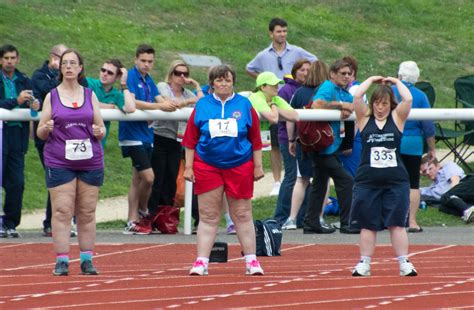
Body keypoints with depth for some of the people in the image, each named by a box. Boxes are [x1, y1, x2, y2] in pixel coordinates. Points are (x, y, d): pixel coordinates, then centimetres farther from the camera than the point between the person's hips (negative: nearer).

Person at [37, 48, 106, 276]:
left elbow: (101, 128, 14)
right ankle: (61, 261, -5)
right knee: (62, 212, -6)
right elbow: (40, 133, 7)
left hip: (90, 161, 2)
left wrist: (98, 132, -8)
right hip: (59, 162, -2)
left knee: (87, 213, 3)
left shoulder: (90, 96, 11)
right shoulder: (52, 97, 6)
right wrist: (46, 128, -15)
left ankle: (87, 259, 8)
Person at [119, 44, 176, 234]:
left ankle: (132, 222, 17)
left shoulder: (148, 80, 14)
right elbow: (131, 102, -22)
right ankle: (143, 211, 10)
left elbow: (159, 99, 7)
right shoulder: (131, 76, -10)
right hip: (133, 134, -8)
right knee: (148, 177, -12)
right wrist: (159, 106, -29)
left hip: (145, 133, 8)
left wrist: (169, 104, -17)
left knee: (138, 179, 11)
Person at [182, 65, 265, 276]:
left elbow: (255, 139, 4)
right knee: (208, 216, 1)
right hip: (207, 167, 0)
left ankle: (251, 260, 12)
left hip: (239, 166, 0)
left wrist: (258, 165, 3)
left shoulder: (244, 106, 2)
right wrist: (188, 167, 1)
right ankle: (201, 262, 4)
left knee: (242, 215, 5)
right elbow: (190, 140, 4)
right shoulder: (202, 106, 2)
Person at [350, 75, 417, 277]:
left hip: (396, 181, 0)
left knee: (396, 223, 0)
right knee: (368, 224, 4)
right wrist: (372, 80, 5)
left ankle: (404, 263, 2)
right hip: (367, 181, 0)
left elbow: (408, 99, -8)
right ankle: (364, 264, 9)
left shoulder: (397, 118, 6)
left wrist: (396, 82, 6)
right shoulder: (365, 119, 5)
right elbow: (357, 96, -7)